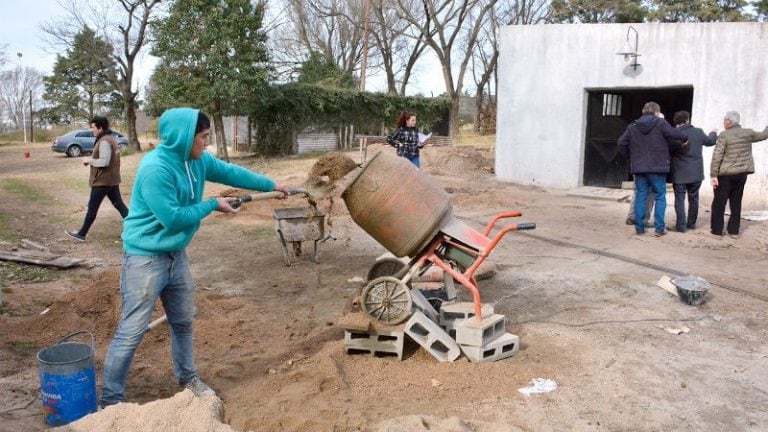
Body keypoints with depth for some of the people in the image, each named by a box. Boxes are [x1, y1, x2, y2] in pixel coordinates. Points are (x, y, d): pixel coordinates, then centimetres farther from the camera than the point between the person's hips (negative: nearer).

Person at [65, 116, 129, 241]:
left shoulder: (104, 141, -19)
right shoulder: (111, 138, 13)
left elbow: (104, 162, -26)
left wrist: (89, 160, -13)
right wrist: (92, 160, 12)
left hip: (103, 180, -10)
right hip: (112, 179, 10)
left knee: (92, 208, 2)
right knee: (119, 205, 9)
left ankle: (81, 234, 12)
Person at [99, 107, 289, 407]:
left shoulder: (198, 160, 1)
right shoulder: (155, 169, -25)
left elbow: (231, 172, 15)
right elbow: (173, 217, -25)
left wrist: (272, 186, 20)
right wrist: (213, 205, -12)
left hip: (176, 255, 8)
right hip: (146, 258, -8)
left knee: (183, 322, 20)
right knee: (131, 332, -3)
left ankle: (188, 378, 38)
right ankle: (110, 401, 10)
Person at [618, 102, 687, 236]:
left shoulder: (633, 126, 6)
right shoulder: (660, 123, -6)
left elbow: (622, 143, 4)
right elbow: (678, 136, -13)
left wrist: (630, 157, 15)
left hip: (638, 167, 4)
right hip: (657, 167, -4)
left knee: (640, 197, 9)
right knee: (660, 197, 6)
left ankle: (639, 227, 9)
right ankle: (659, 228, 3)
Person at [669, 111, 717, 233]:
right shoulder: (698, 132, -1)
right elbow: (710, 141, 18)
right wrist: (713, 134, 38)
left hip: (679, 174, -3)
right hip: (696, 173, 3)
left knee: (680, 199, 0)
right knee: (693, 198, 16)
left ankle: (681, 225, -5)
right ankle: (692, 223, 24)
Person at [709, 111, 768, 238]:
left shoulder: (724, 135, -11)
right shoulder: (748, 133, 3)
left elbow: (717, 156, -16)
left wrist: (713, 175, -14)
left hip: (726, 174, -5)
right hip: (741, 174, 5)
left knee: (719, 202, 4)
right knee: (736, 203, 12)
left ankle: (717, 230, 5)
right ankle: (734, 230, 13)